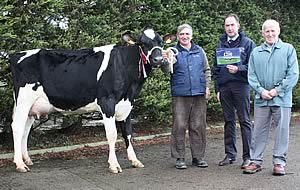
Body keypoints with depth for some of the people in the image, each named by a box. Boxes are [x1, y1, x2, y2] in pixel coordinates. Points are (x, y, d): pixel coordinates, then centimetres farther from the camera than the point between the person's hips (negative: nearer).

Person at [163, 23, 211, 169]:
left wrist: (207, 87, 7)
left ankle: (198, 157, 15)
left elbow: (207, 70, 18)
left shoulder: (199, 51, 13)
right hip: (180, 95, -3)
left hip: (199, 94, 3)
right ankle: (180, 158, 7)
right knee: (179, 127, -2)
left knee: (198, 126, 6)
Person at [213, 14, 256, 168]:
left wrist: (238, 69, -17)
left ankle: (247, 156, 2)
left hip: (241, 85, -4)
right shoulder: (220, 44, 14)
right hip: (224, 87, 4)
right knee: (228, 121, 9)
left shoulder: (247, 43, 3)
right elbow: (216, 68, 15)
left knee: (245, 121, -3)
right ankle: (230, 154, 16)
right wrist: (217, 88, 8)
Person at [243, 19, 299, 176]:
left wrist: (277, 90, -10)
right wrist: (261, 91, -9)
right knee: (259, 131, 5)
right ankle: (256, 161, 13)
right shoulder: (256, 52, 10)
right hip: (261, 99, 2)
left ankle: (279, 162, 11)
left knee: (282, 130, 2)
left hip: (282, 99, -2)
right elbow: (251, 76, 6)